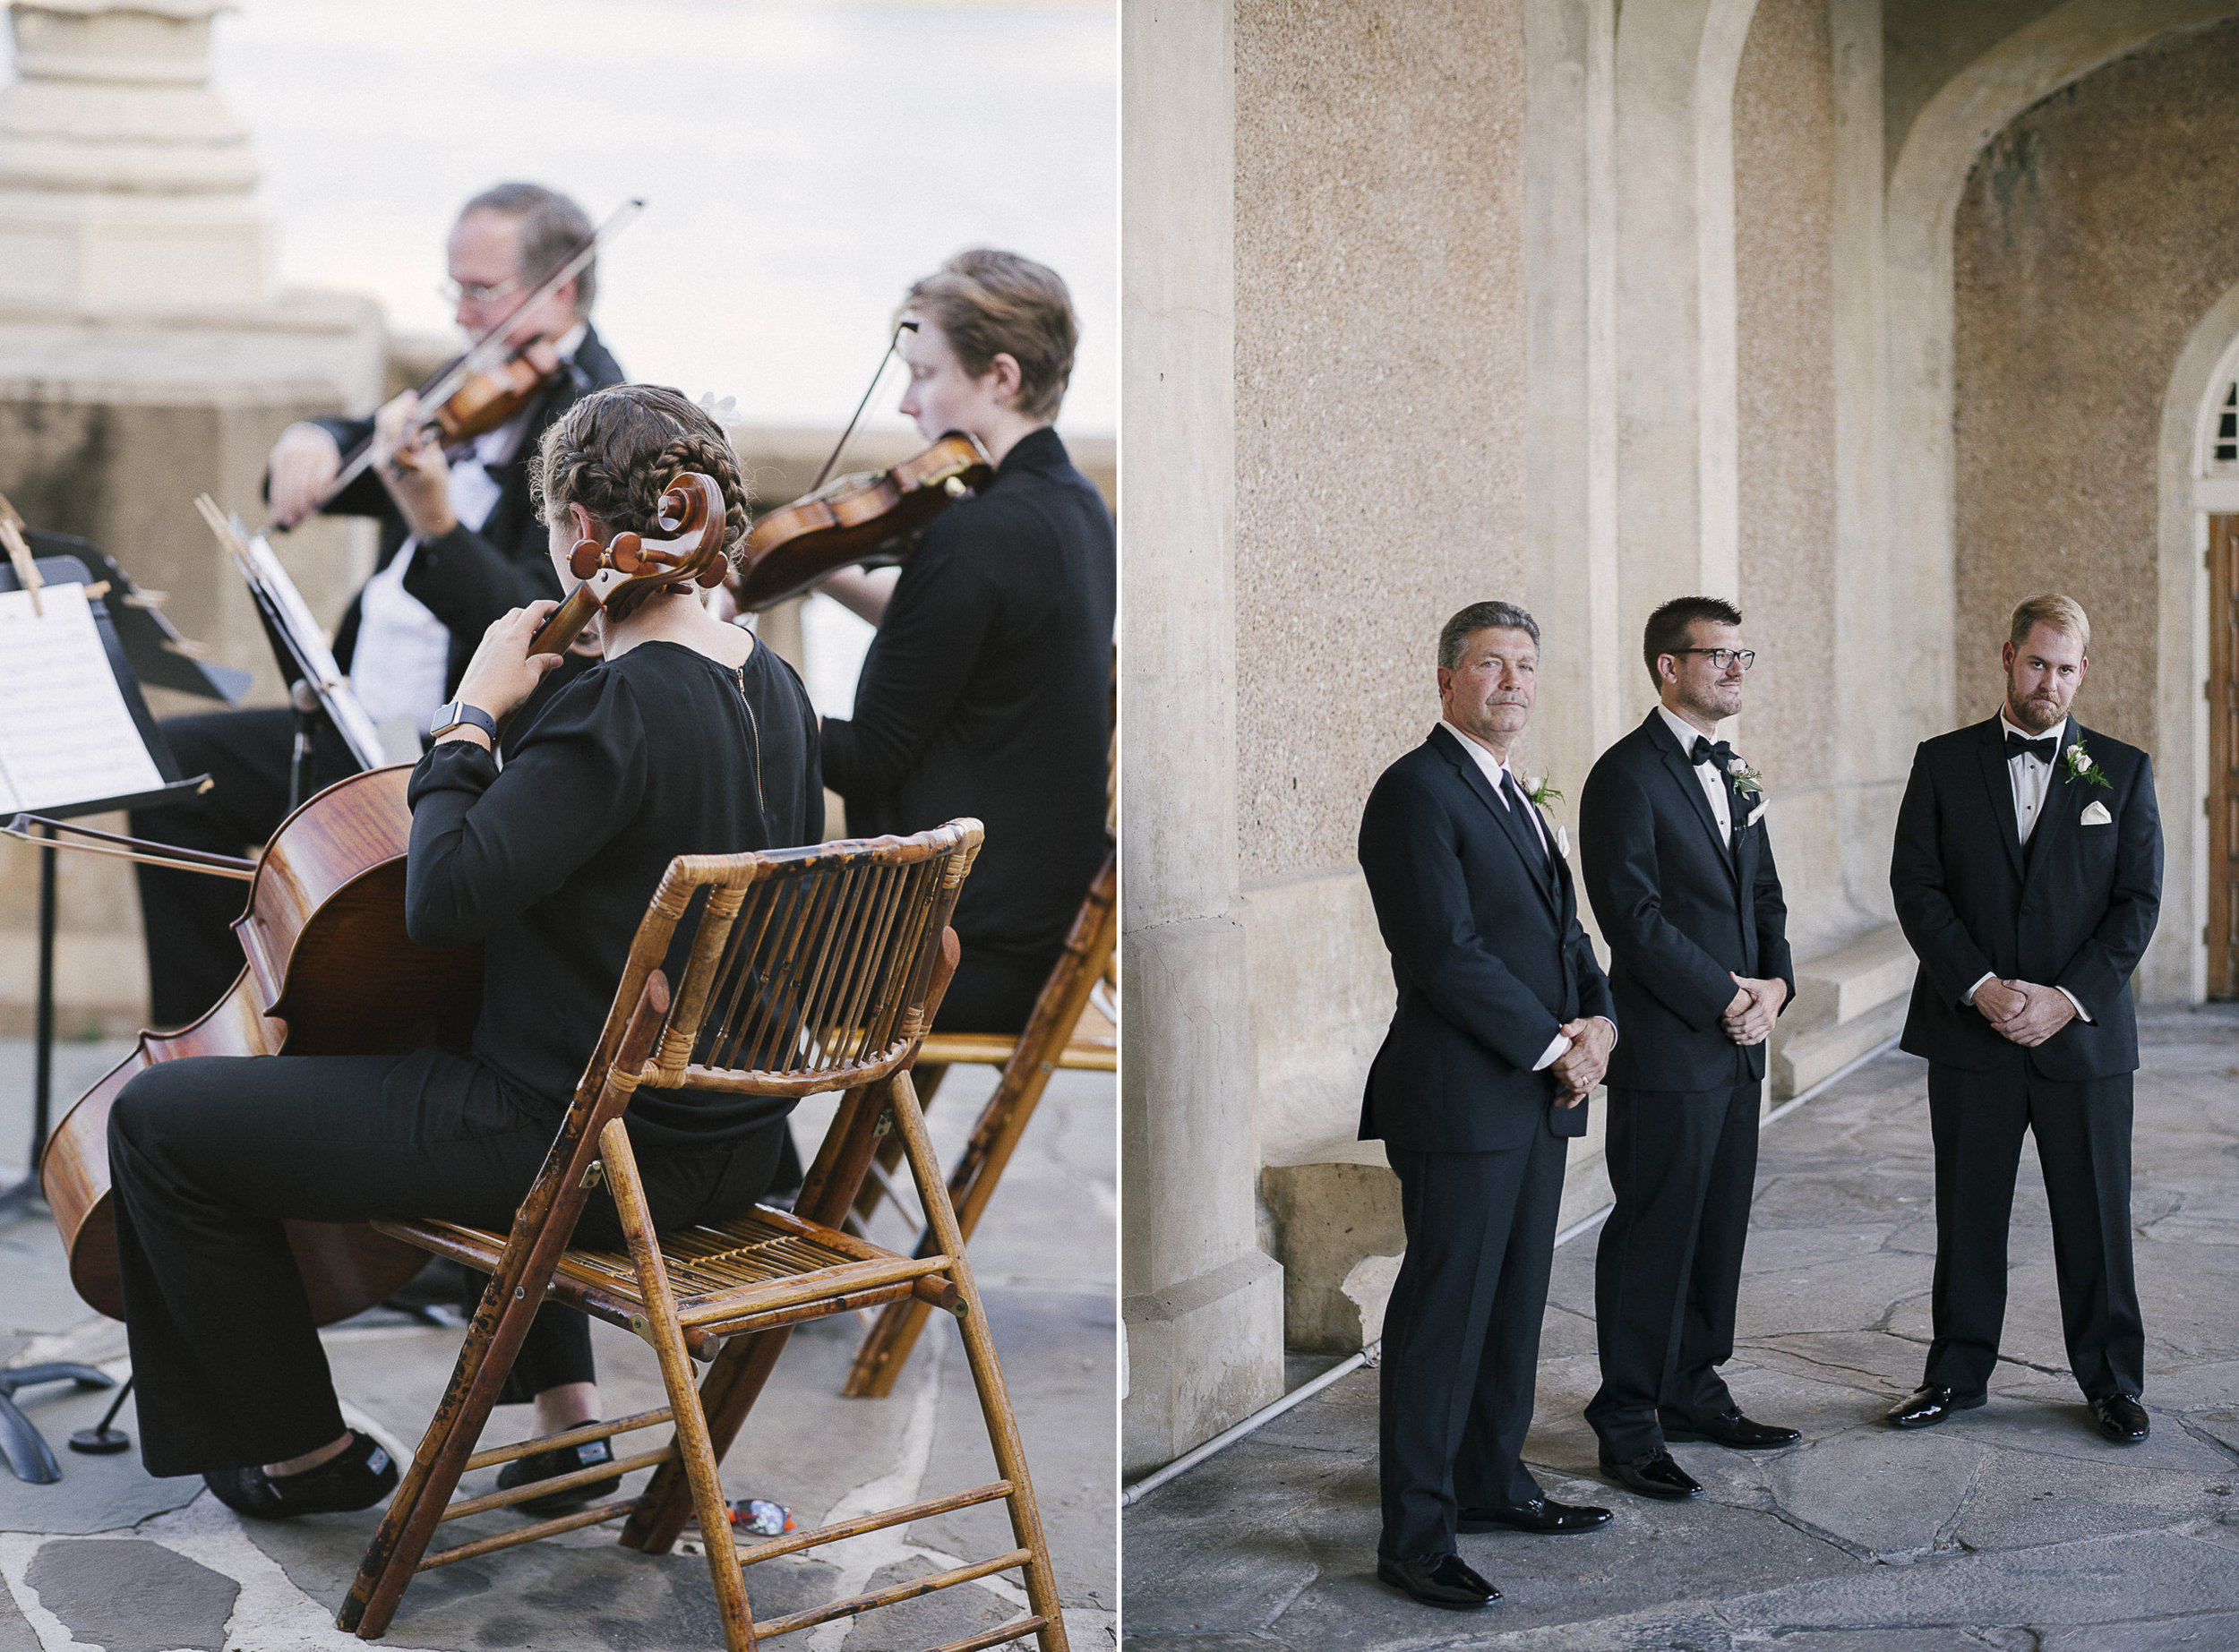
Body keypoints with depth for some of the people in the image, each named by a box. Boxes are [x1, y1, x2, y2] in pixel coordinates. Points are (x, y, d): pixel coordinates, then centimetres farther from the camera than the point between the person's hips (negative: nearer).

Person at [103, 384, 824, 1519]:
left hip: (597, 1149, -9)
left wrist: (470, 718, -14)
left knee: (157, 1120, 3)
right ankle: (563, 1405, 33)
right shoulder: (775, 687, 4)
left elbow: (445, 899, -28)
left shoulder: (619, 708, -22)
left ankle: (308, 1450, 19)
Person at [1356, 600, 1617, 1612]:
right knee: (1442, 1317, -3)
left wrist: (1598, 1021, 0)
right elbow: (1447, 953, -19)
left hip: (1541, 1097, 9)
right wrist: (1556, 1046, -14)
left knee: (1515, 1303, 16)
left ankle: (1491, 1482, 30)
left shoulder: (1518, 799, 18)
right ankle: (1414, 1537, 6)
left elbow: (1564, 931, 19)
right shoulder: (1416, 790, -12)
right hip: (1462, 1100, -9)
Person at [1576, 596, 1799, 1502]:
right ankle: (1629, 1427, 8)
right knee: (1652, 1239, -2)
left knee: (1719, 1230, 14)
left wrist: (1773, 984, 1)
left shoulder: (1732, 775, 16)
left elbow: (1763, 893, 19)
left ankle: (1694, 1393, 27)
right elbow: (1635, 916, -17)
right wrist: (1727, 998, -14)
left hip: (1738, 1049, 8)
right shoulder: (1626, 775, -11)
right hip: (1667, 1051, -8)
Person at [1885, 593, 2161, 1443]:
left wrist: (2066, 997, -12)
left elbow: (2138, 903, 0)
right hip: (1970, 1033, 0)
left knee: (2096, 1215, 7)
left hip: (2085, 1032, 0)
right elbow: (1915, 886, -2)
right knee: (1967, 1214, 8)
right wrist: (1980, 986, -13)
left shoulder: (2122, 770, 4)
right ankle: (1958, 1373, 21)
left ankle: (2112, 1380, 22)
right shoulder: (1943, 762, 3)